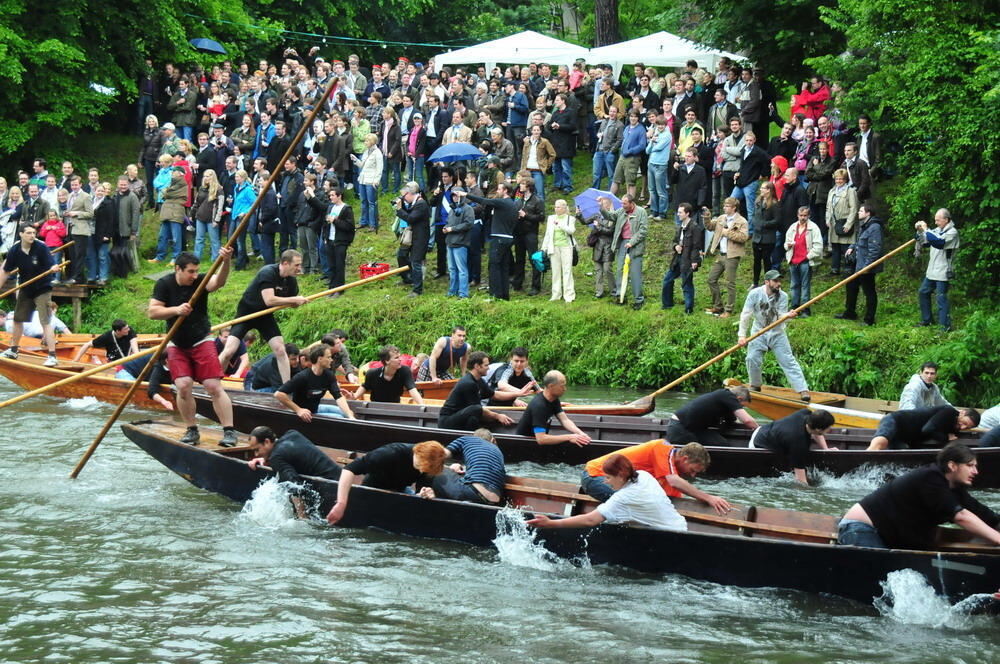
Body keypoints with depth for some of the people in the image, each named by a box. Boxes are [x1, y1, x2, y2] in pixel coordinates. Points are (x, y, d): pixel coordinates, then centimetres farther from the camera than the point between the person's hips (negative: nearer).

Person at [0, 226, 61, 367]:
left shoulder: (41, 247, -18)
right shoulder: (15, 251, -8)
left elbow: (51, 265, -23)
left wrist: (54, 269, -46)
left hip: (42, 289, -5)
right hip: (25, 290, 5)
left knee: (46, 322, -15)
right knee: (18, 319, 18)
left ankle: (52, 356, -16)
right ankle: (13, 351, 38)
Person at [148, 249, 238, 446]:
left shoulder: (200, 281, -11)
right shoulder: (164, 284, -7)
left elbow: (218, 282, -32)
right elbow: (152, 311, -12)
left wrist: (226, 262, -51)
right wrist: (176, 310, -28)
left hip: (201, 341, -1)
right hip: (176, 345, 1)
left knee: (214, 386, -9)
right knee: (183, 386, -10)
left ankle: (229, 431, -7)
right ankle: (191, 430, 6)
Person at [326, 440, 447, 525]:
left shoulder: (429, 465, -21)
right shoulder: (391, 453, -37)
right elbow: (349, 469, -41)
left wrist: (425, 495, -44)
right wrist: (341, 504, -48)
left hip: (400, 490, 4)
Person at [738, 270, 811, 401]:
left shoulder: (783, 296, -8)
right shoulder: (755, 294, -12)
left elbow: (781, 316, -14)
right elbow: (746, 315, -12)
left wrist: (787, 315, -39)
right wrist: (742, 335, -17)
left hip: (777, 333, 0)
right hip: (759, 332, 0)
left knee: (788, 360, -7)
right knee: (752, 359, -7)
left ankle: (803, 389, -11)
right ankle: (755, 385, 20)